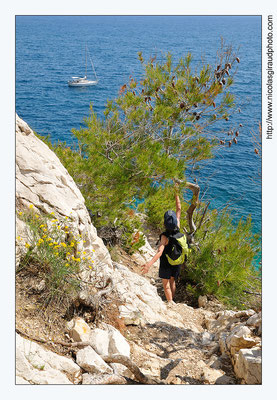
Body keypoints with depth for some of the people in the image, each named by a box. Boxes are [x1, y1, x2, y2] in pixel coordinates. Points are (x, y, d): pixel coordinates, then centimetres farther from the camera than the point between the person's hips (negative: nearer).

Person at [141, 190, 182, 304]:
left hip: (166, 264, -5)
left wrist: (149, 264, -58)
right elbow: (179, 209, -10)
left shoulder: (165, 236, -33)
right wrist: (176, 194, -5)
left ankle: (171, 303, 19)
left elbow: (160, 252, -46)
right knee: (172, 281, 24)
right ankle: (171, 300, 39)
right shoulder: (178, 228, -19)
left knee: (166, 284, 14)